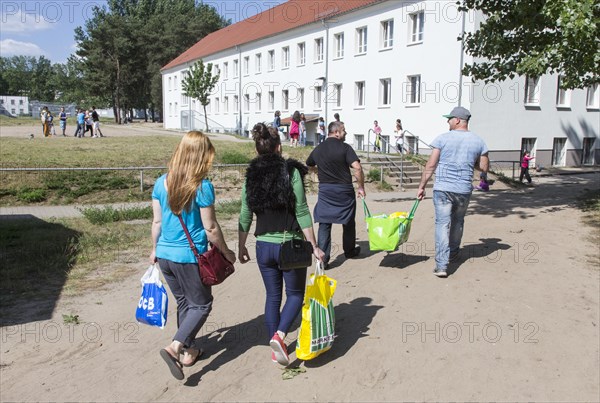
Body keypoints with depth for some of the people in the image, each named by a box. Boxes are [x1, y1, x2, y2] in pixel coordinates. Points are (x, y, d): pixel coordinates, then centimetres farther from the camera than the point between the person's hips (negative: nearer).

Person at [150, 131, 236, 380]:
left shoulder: (162, 182, 0)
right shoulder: (202, 187, -17)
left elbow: (157, 221, 7)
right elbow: (210, 228, -13)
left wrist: (155, 249, 21)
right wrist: (226, 252, 1)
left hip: (165, 254, 6)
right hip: (190, 256, -6)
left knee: (183, 302, 23)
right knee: (201, 304, 12)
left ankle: (189, 351, 34)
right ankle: (174, 347, -4)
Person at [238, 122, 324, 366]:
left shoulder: (251, 177, 2)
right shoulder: (291, 172, -11)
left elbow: (245, 217, 4)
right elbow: (302, 213, -12)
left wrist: (241, 247, 15)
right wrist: (314, 246, -7)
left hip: (263, 246, 4)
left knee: (272, 296, 17)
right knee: (295, 294, 14)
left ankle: (275, 347, 24)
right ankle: (279, 334, -7)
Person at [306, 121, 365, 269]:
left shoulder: (318, 149, 6)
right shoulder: (345, 147, -10)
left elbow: (308, 165, 22)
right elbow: (357, 168, -20)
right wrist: (361, 187, -9)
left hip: (325, 190, 3)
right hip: (344, 190, -3)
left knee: (324, 224, 4)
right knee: (348, 222, 16)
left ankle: (323, 258, -3)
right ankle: (349, 251, 33)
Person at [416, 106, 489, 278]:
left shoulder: (442, 138, -5)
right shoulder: (478, 141, 4)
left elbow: (431, 165, -6)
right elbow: (484, 168, 7)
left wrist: (421, 186, 0)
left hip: (442, 188, -3)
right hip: (464, 189, 3)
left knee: (442, 224, -2)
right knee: (458, 221, 23)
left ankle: (441, 265, -8)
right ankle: (453, 251, 42)